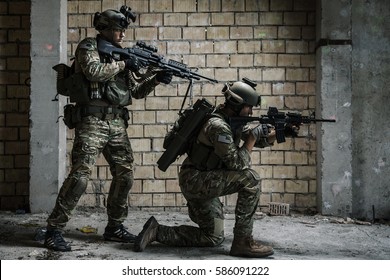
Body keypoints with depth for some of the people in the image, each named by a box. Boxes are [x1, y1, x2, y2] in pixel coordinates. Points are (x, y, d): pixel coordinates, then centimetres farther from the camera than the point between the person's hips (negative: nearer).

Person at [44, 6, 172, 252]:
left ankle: (115, 227, 21)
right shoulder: (88, 47, -1)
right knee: (80, 176, -14)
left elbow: (136, 91, 20)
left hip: (117, 124, 7)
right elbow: (93, 71, -22)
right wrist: (123, 64, -14)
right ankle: (54, 230, -7)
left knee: (125, 176, 8)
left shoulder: (120, 54, 18)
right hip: (93, 121, -7)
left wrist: (156, 79, 4)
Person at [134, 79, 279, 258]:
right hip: (195, 181, -10)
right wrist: (253, 136, -15)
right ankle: (243, 242, -17)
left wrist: (269, 137, -1)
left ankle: (157, 231, 12)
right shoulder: (219, 126, -22)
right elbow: (237, 164, -23)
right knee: (250, 179, -23)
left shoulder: (233, 120, 7)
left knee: (213, 238, 14)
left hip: (203, 183, 10)